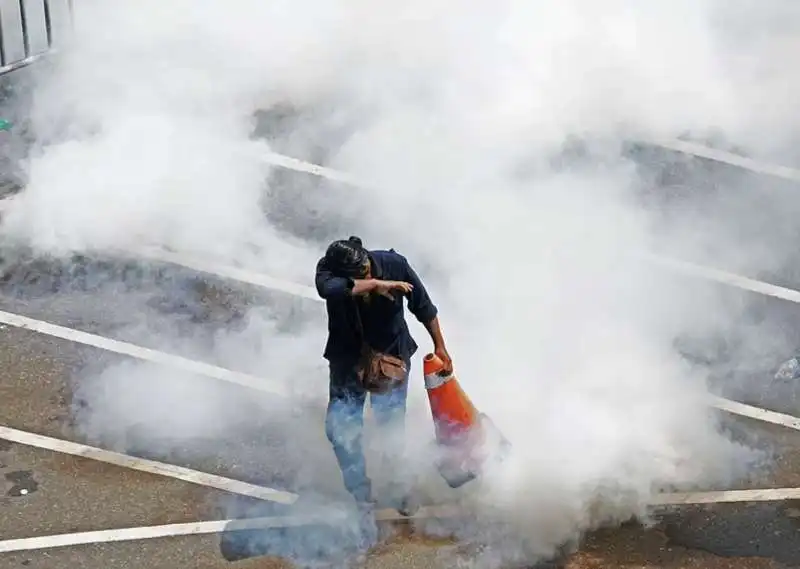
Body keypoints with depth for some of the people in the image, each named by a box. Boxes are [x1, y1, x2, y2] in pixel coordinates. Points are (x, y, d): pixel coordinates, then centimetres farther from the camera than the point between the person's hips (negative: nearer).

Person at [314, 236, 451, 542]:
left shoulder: (394, 264, -22)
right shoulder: (328, 271, -24)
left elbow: (423, 307, -6)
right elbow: (329, 289, -50)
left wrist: (439, 347, 1)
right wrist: (377, 284, -46)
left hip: (392, 354, -1)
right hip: (348, 359, 1)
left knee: (392, 429, -5)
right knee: (340, 429, -6)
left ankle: (400, 490, 20)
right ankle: (363, 500, 10)